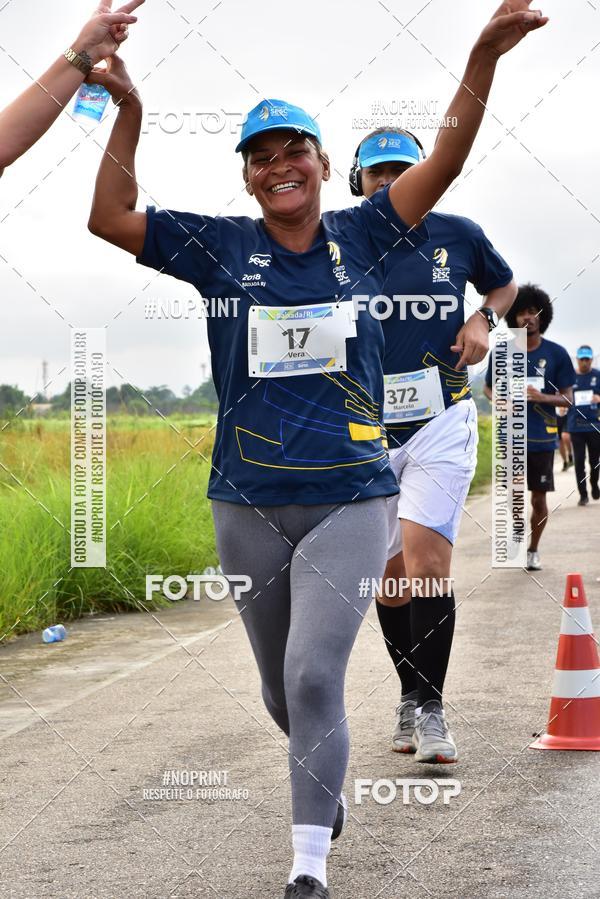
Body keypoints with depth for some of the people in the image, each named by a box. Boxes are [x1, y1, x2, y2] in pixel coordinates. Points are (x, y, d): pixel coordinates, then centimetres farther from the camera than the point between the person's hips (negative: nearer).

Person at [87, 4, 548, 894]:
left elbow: (445, 162, -5)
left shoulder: (362, 237, 2)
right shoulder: (221, 245, 2)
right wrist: (128, 112, -14)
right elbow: (110, 218, -3)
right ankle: (326, 780, 47)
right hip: (248, 506, 2)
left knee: (315, 675, -14)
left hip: (349, 498, -2)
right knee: (282, 691, 16)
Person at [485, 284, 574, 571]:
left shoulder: (557, 354, -3)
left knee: (539, 499, 6)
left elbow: (567, 398, 0)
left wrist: (542, 397, -20)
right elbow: (488, 387, 14)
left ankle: (534, 549, 25)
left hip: (542, 438, 0)